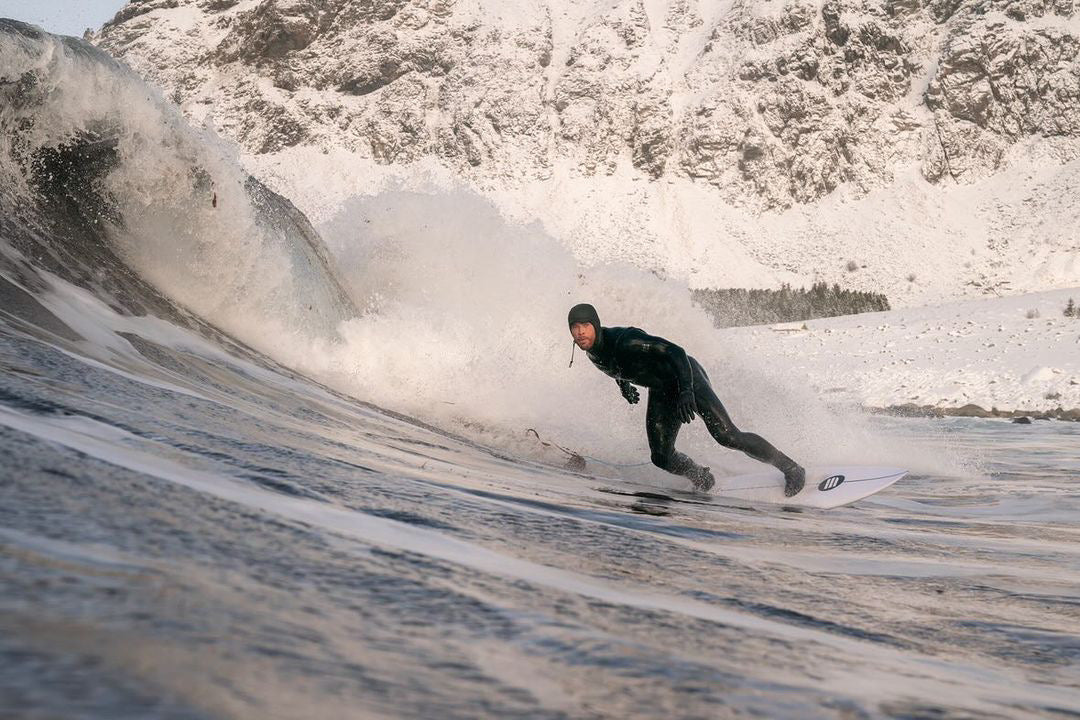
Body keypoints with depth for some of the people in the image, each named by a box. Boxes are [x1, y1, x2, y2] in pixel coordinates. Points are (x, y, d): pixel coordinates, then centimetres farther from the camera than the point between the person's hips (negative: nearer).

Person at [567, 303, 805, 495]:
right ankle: (702, 478, 20)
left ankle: (790, 467, -3)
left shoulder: (624, 340, -32)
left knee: (727, 437, -18)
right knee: (662, 458, -9)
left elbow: (675, 351, -35)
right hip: (661, 394, 7)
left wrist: (686, 391, -45)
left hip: (685, 378, -7)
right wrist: (623, 384, 24)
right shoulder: (593, 351, -8)